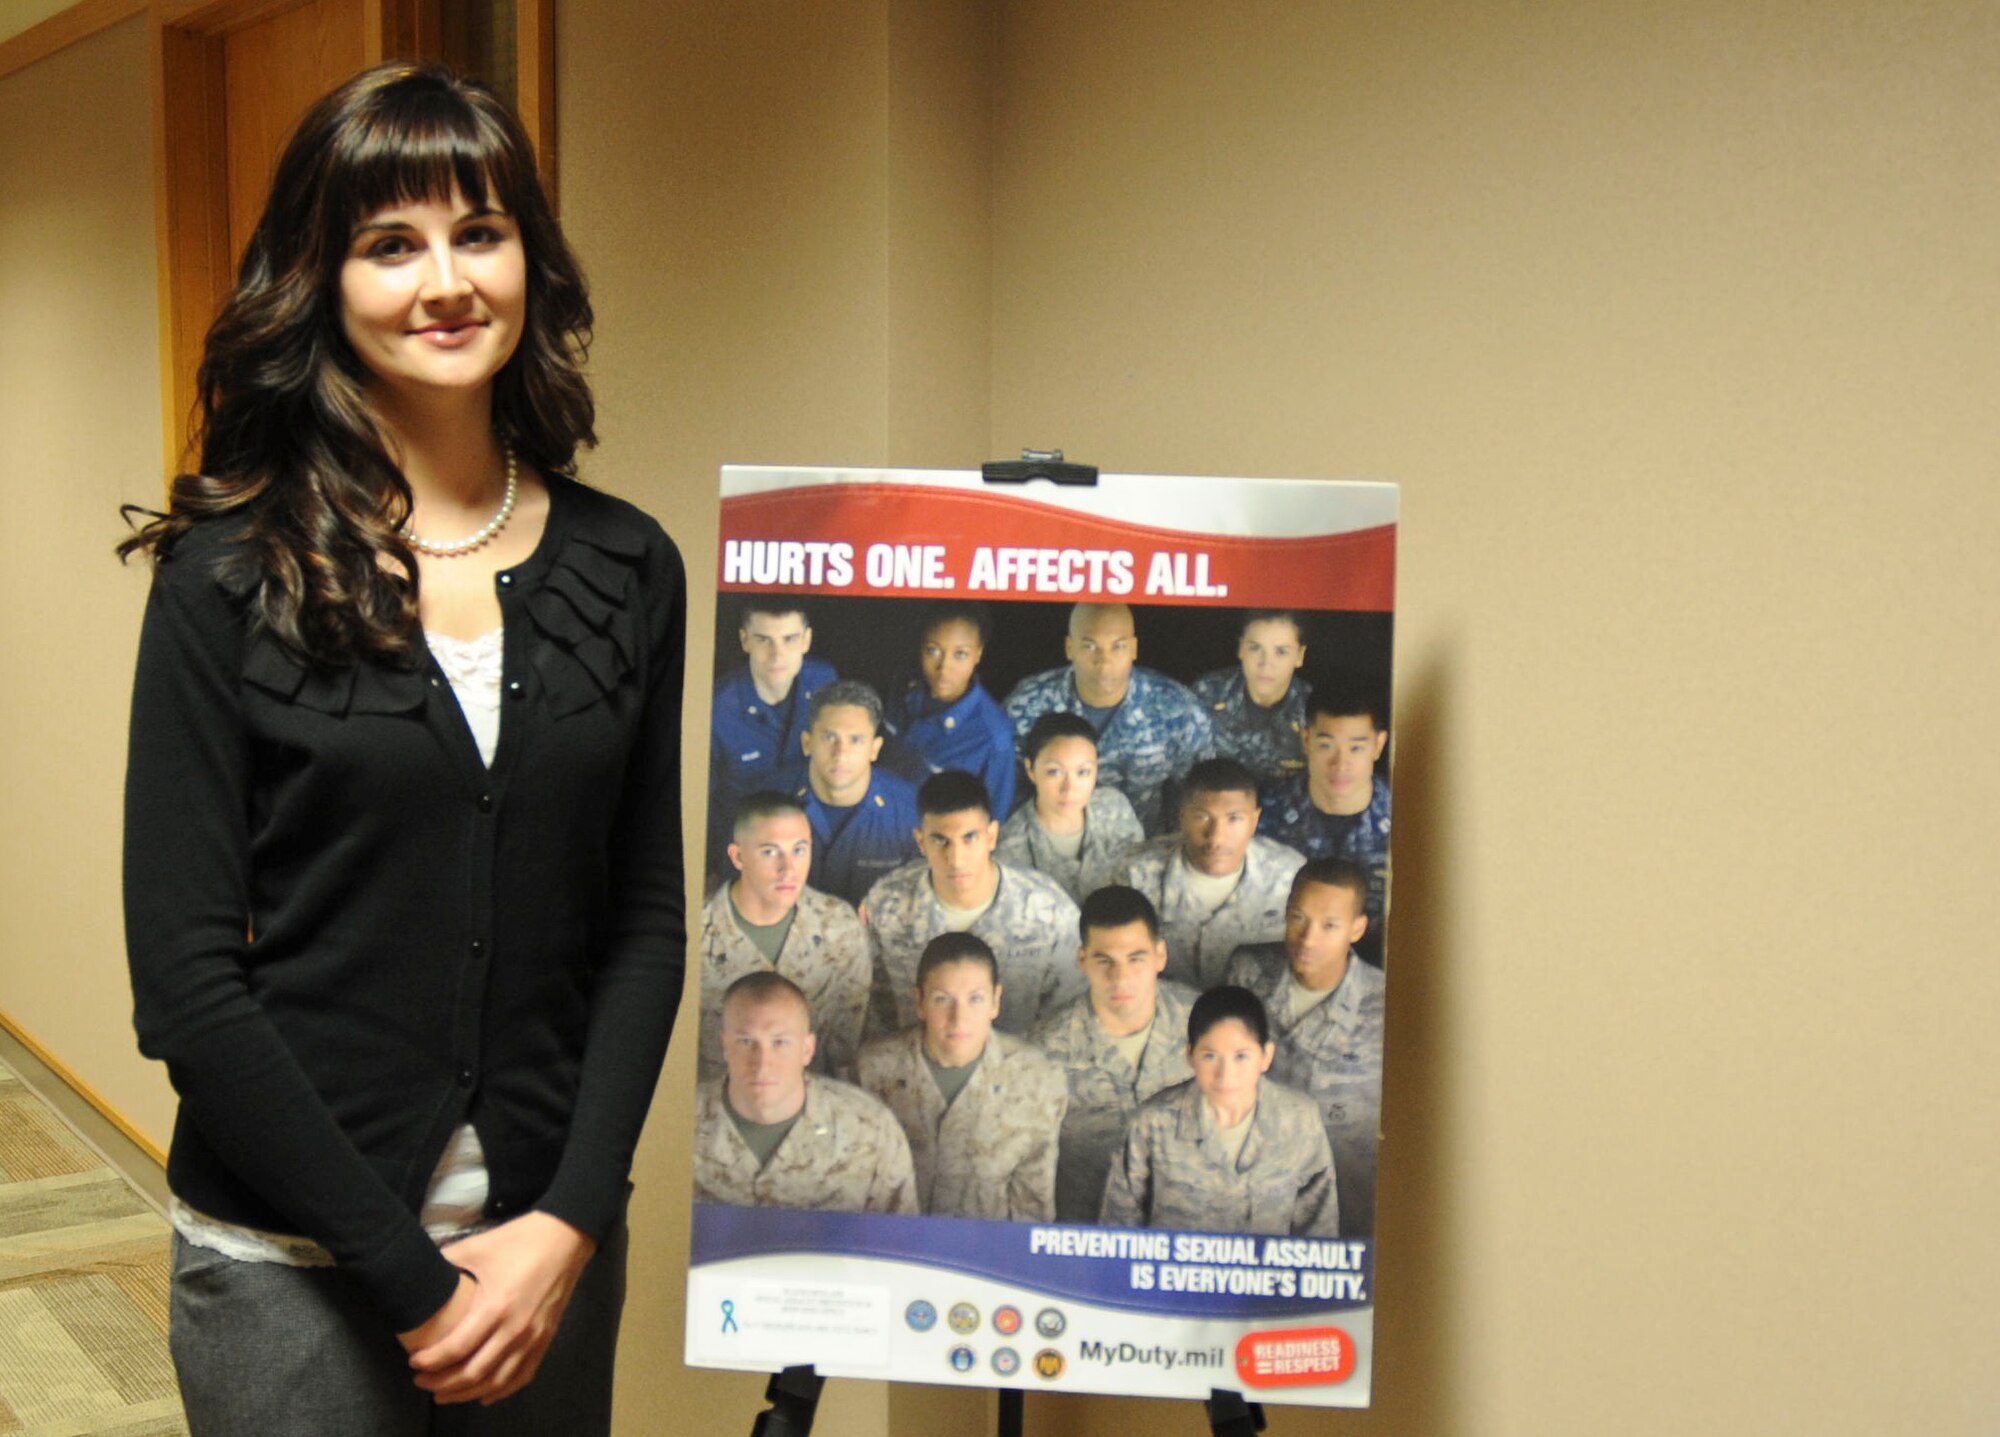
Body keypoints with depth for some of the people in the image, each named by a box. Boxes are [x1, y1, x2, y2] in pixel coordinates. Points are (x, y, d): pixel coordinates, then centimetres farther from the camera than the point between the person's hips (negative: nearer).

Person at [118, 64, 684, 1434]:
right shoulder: (231, 575, -7)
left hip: (554, 1239, 3)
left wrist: (571, 1222, -7)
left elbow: (646, 921, 4)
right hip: (295, 1254, -3)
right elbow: (184, 977, -10)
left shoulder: (626, 566, 2)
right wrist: (408, 1275, -12)